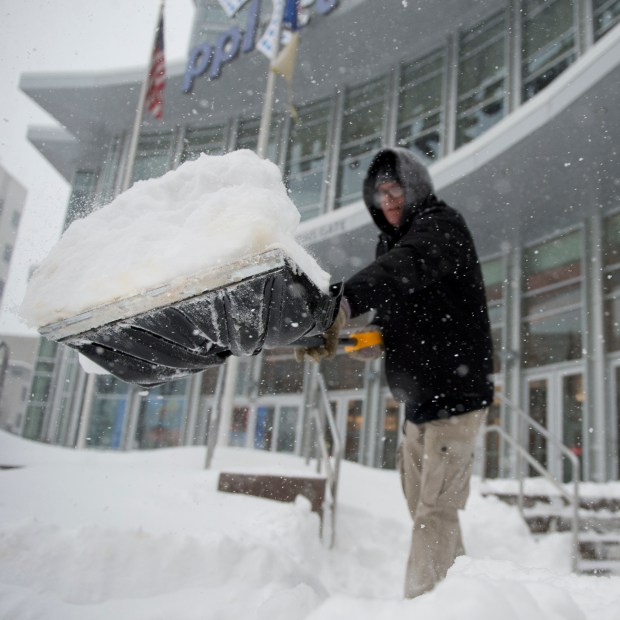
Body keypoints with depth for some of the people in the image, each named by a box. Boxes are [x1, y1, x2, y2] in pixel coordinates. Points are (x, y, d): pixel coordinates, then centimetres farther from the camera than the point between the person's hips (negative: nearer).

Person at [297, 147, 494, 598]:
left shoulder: (441, 224, -11)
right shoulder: (390, 240, 16)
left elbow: (407, 266, -34)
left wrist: (345, 302, -51)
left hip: (457, 392, -9)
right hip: (419, 398, 9)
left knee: (434, 510, -12)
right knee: (424, 506, 14)